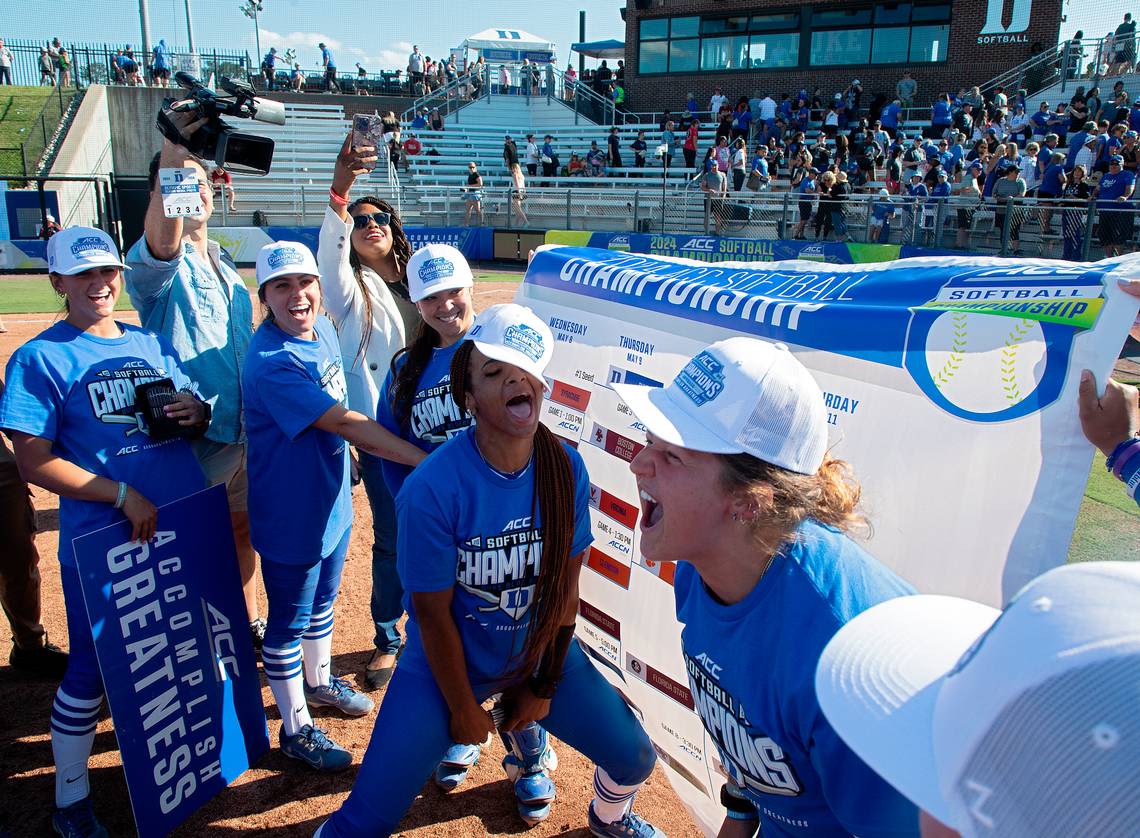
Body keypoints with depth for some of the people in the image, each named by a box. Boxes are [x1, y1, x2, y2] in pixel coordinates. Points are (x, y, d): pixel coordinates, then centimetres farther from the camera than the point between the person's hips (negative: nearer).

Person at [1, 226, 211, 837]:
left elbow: (194, 417, 16)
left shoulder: (153, 344, 9)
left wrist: (196, 413, -8)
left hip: (184, 527, 5)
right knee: (91, 669, 7)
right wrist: (123, 494, -20)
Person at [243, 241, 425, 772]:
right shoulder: (271, 363, -27)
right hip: (290, 517, -8)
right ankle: (295, 728, 29)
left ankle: (318, 680, 50)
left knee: (321, 602, 26)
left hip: (332, 503, 8)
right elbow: (345, 423, -32)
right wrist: (427, 460, -32)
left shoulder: (323, 330, 0)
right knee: (290, 622, 11)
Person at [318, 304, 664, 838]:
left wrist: (545, 684, 0)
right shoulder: (431, 488, -28)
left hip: (539, 651, 4)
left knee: (634, 758, 11)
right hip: (446, 664, -3)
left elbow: (565, 582, -5)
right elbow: (433, 613, -18)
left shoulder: (567, 469, -15)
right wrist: (463, 711, -7)